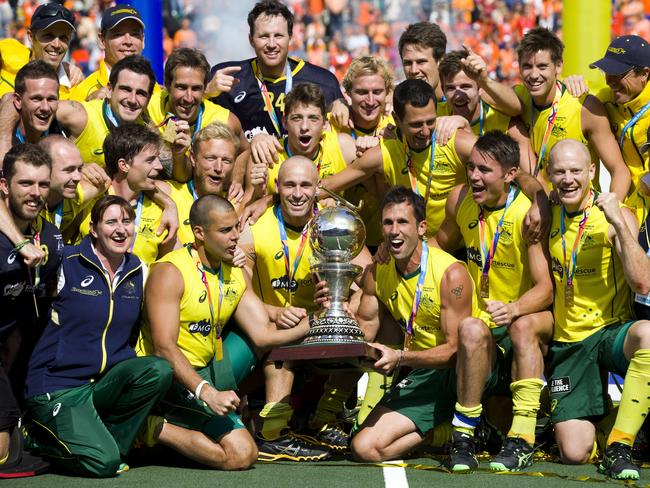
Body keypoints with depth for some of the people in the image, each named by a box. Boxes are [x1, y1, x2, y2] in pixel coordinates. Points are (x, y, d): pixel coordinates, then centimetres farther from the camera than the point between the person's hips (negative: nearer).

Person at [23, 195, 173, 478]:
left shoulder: (139, 272, 9)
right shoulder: (68, 263, -7)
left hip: (107, 382, 6)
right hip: (57, 387, -6)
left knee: (160, 370, -25)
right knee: (103, 463, -25)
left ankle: (105, 439, -4)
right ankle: (42, 440, 6)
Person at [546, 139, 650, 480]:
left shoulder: (615, 216, -7)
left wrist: (619, 225, -26)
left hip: (612, 330, -3)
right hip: (567, 342, 3)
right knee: (574, 453, -11)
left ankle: (618, 447, -27)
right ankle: (600, 416, 27)